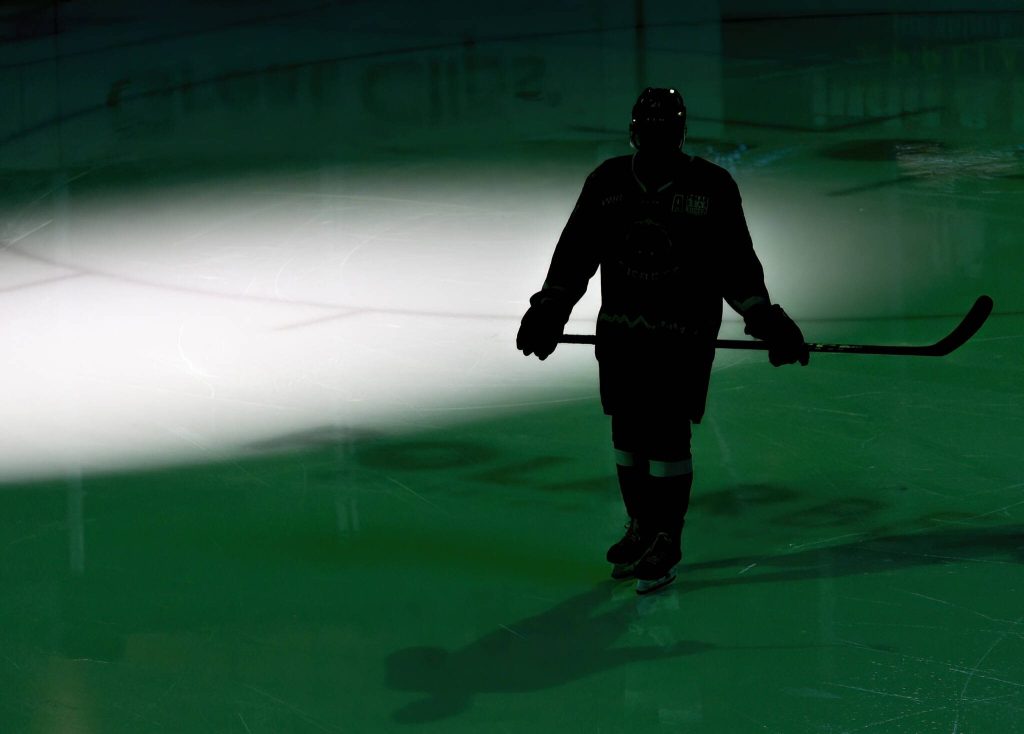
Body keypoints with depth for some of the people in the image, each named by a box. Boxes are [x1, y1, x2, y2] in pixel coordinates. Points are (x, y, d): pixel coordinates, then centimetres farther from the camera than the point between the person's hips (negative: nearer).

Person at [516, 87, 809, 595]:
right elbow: (576, 249, 7)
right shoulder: (606, 182, 2)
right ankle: (640, 526, 28)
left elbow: (736, 262, -2)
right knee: (628, 432, 11)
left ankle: (664, 543, 3)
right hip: (620, 332, 4)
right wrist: (550, 306, -1)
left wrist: (765, 319, -9)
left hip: (683, 335, -4)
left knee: (666, 434, -7)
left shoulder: (711, 186, -5)